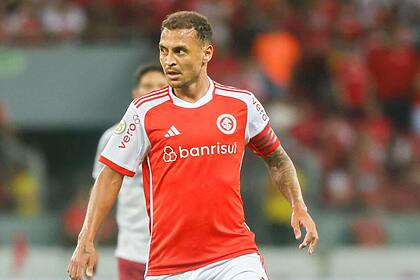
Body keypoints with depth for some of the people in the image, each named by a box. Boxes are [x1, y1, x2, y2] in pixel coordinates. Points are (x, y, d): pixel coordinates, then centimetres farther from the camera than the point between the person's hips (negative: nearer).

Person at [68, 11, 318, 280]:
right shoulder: (144, 111, -1)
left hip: (234, 256, 0)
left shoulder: (242, 103, 4)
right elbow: (111, 176, 3)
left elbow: (277, 159, 20)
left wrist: (299, 206, 7)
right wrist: (86, 242, -3)